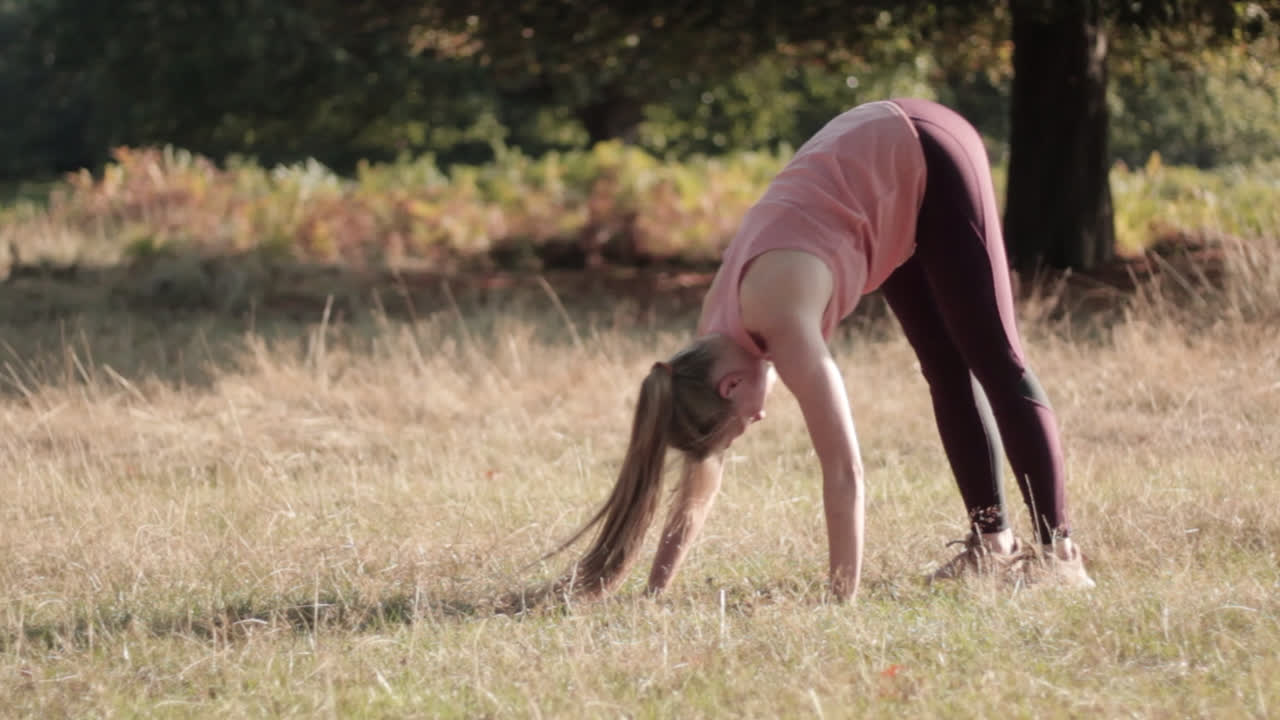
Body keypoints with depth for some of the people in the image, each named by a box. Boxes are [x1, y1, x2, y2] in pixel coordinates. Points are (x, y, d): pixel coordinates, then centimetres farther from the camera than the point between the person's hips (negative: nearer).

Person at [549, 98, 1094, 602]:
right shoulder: (713, 344, -8)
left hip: (927, 160, -7)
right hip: (879, 161, 7)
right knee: (946, 369, 10)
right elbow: (700, 484, 1)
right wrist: (654, 592, 0)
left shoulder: (782, 325, -30)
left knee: (994, 360, -3)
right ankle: (993, 541, 15)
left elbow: (843, 472, -32)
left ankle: (1058, 549, 0)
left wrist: (842, 599, -31)